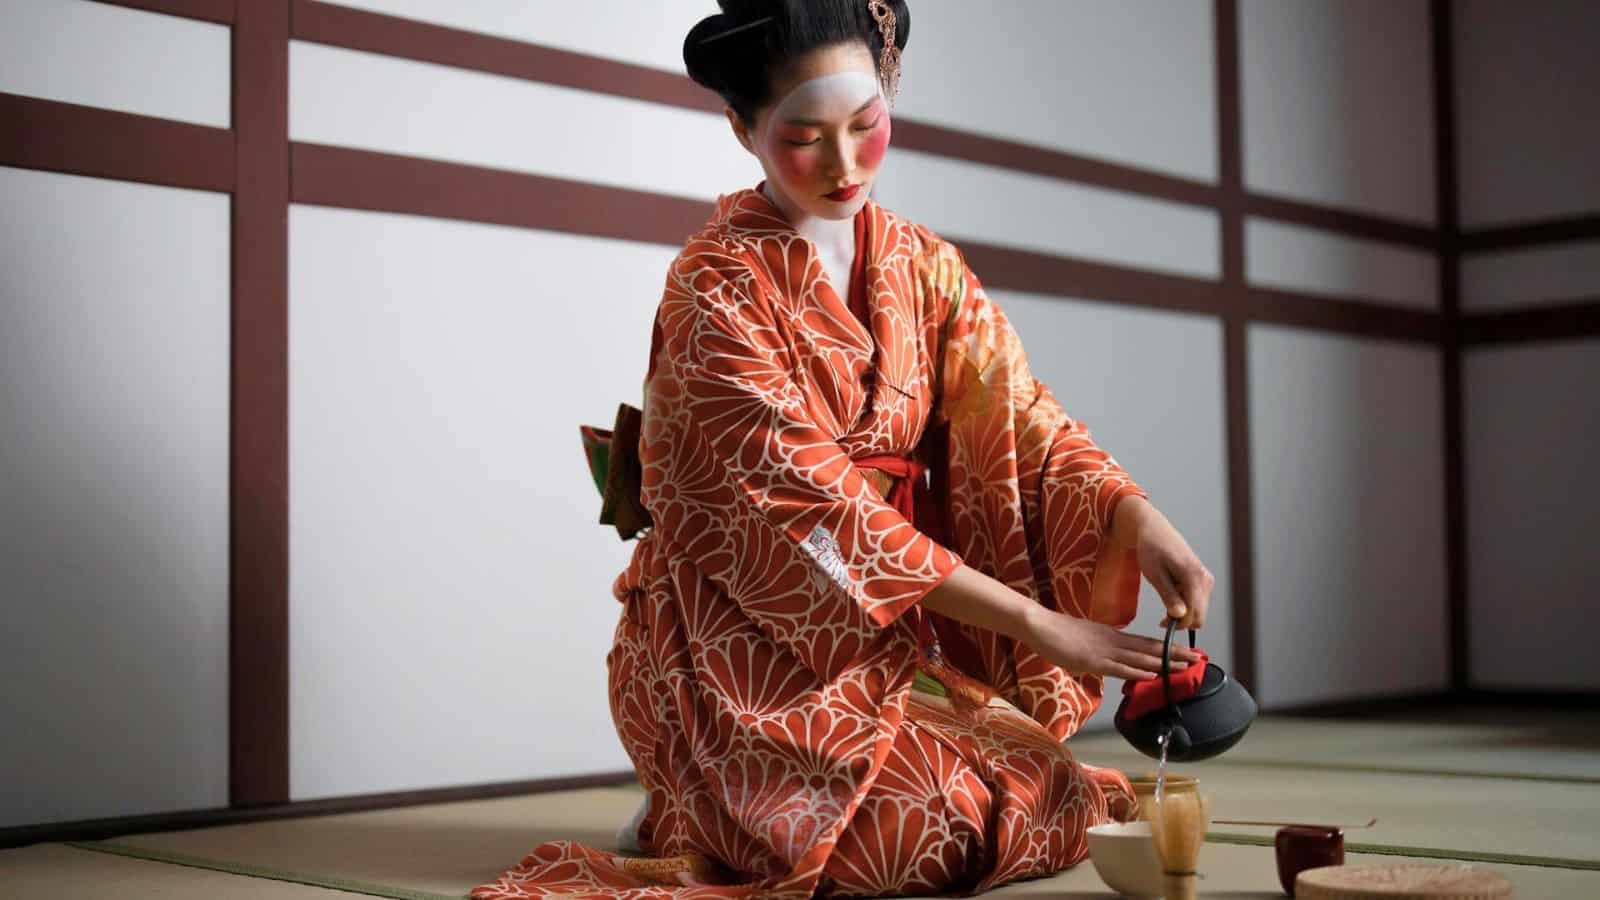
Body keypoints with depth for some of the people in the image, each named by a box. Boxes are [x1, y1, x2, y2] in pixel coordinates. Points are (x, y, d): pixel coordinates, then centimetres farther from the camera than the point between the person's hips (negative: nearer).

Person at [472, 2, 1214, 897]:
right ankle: (691, 816, 7)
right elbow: (811, 503, -21)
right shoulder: (717, 287, -14)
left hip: (893, 631, 6)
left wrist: (1133, 515, -24)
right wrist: (1035, 623, -23)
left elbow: (1023, 422, -2)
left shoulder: (925, 269, 6)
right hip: (746, 641, -6)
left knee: (1056, 799, -7)